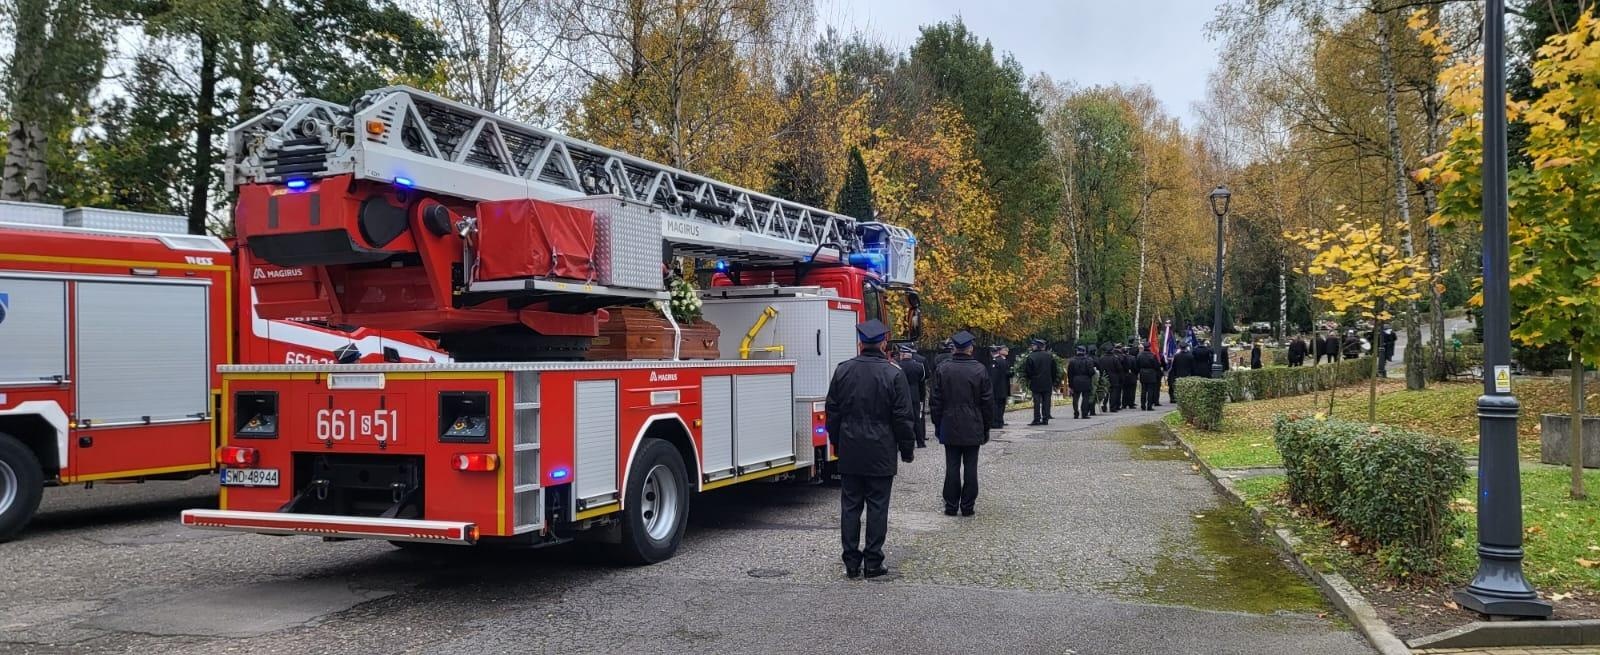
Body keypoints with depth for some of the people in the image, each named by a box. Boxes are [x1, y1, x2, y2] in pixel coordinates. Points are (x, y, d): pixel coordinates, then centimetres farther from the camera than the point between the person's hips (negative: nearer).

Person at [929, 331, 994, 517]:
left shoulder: (943, 369, -3)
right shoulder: (980, 370, -5)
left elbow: (936, 401, 0)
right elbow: (987, 402, -1)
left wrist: (938, 425, 9)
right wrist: (986, 427, 9)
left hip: (950, 427, 1)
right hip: (973, 428, -1)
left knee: (952, 467, 6)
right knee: (970, 467, 5)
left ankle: (951, 505, 9)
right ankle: (967, 506, 8)